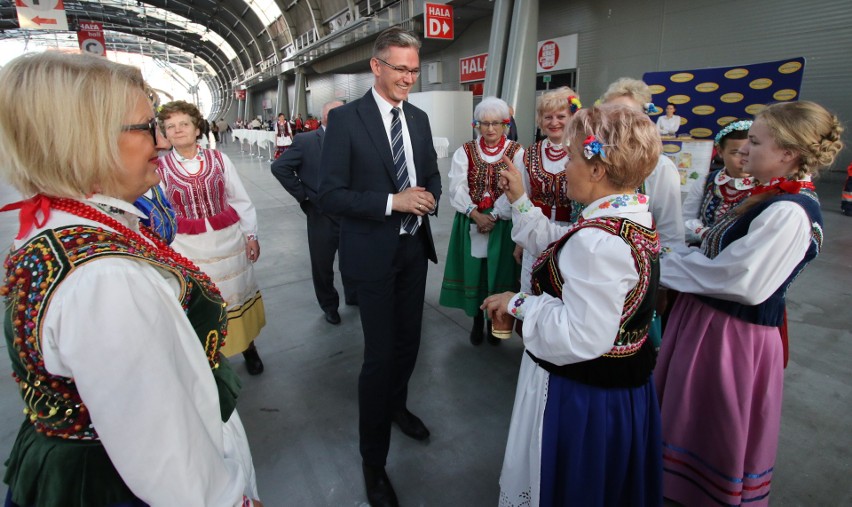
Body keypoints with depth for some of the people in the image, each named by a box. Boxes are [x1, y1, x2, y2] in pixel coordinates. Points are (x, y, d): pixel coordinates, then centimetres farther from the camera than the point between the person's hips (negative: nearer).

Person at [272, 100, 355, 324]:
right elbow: (279, 167, -9)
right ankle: (329, 305, 35)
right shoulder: (305, 141, -7)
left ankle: (353, 296, 42)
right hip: (322, 216, -2)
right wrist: (302, 195, -9)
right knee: (322, 265, 12)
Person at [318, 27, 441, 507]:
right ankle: (374, 459, 22)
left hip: (415, 247, 6)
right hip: (373, 252, -6)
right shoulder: (345, 118, -10)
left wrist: (430, 197, -6)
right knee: (380, 353, 0)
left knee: (409, 341, 19)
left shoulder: (419, 118, 8)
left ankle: (397, 405, 48)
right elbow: (331, 194, -14)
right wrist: (393, 201, -22)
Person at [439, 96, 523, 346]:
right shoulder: (465, 151, 5)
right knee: (473, 271, 6)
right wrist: (476, 214, -18)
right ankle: (477, 321, 24)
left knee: (498, 271, 6)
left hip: (502, 224, -1)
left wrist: (493, 216, -19)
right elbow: (457, 187, -6)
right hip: (470, 223, 1)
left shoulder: (516, 152, 0)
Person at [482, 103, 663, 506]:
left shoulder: (598, 240, -32)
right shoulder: (635, 217, 0)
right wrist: (520, 201, 5)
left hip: (582, 394, -9)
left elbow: (582, 337, -32)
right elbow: (559, 248, 8)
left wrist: (520, 303, -21)